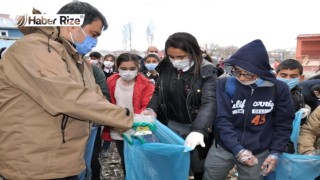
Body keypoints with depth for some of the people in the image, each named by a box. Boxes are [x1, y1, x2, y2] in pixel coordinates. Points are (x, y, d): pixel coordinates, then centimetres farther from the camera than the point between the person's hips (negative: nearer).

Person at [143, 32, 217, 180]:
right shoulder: (165, 67, -3)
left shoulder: (207, 72, -17)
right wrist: (152, 109, -9)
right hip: (170, 126, 4)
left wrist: (198, 130, -40)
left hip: (195, 128, -3)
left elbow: (209, 102, -27)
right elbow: (158, 93, 10)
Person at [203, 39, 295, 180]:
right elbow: (222, 120, -13)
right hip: (223, 148, 0)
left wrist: (275, 152, -1)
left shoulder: (278, 89, -9)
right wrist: (238, 149, -17)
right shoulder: (225, 85, -12)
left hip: (258, 153, 0)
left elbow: (283, 124, 1)